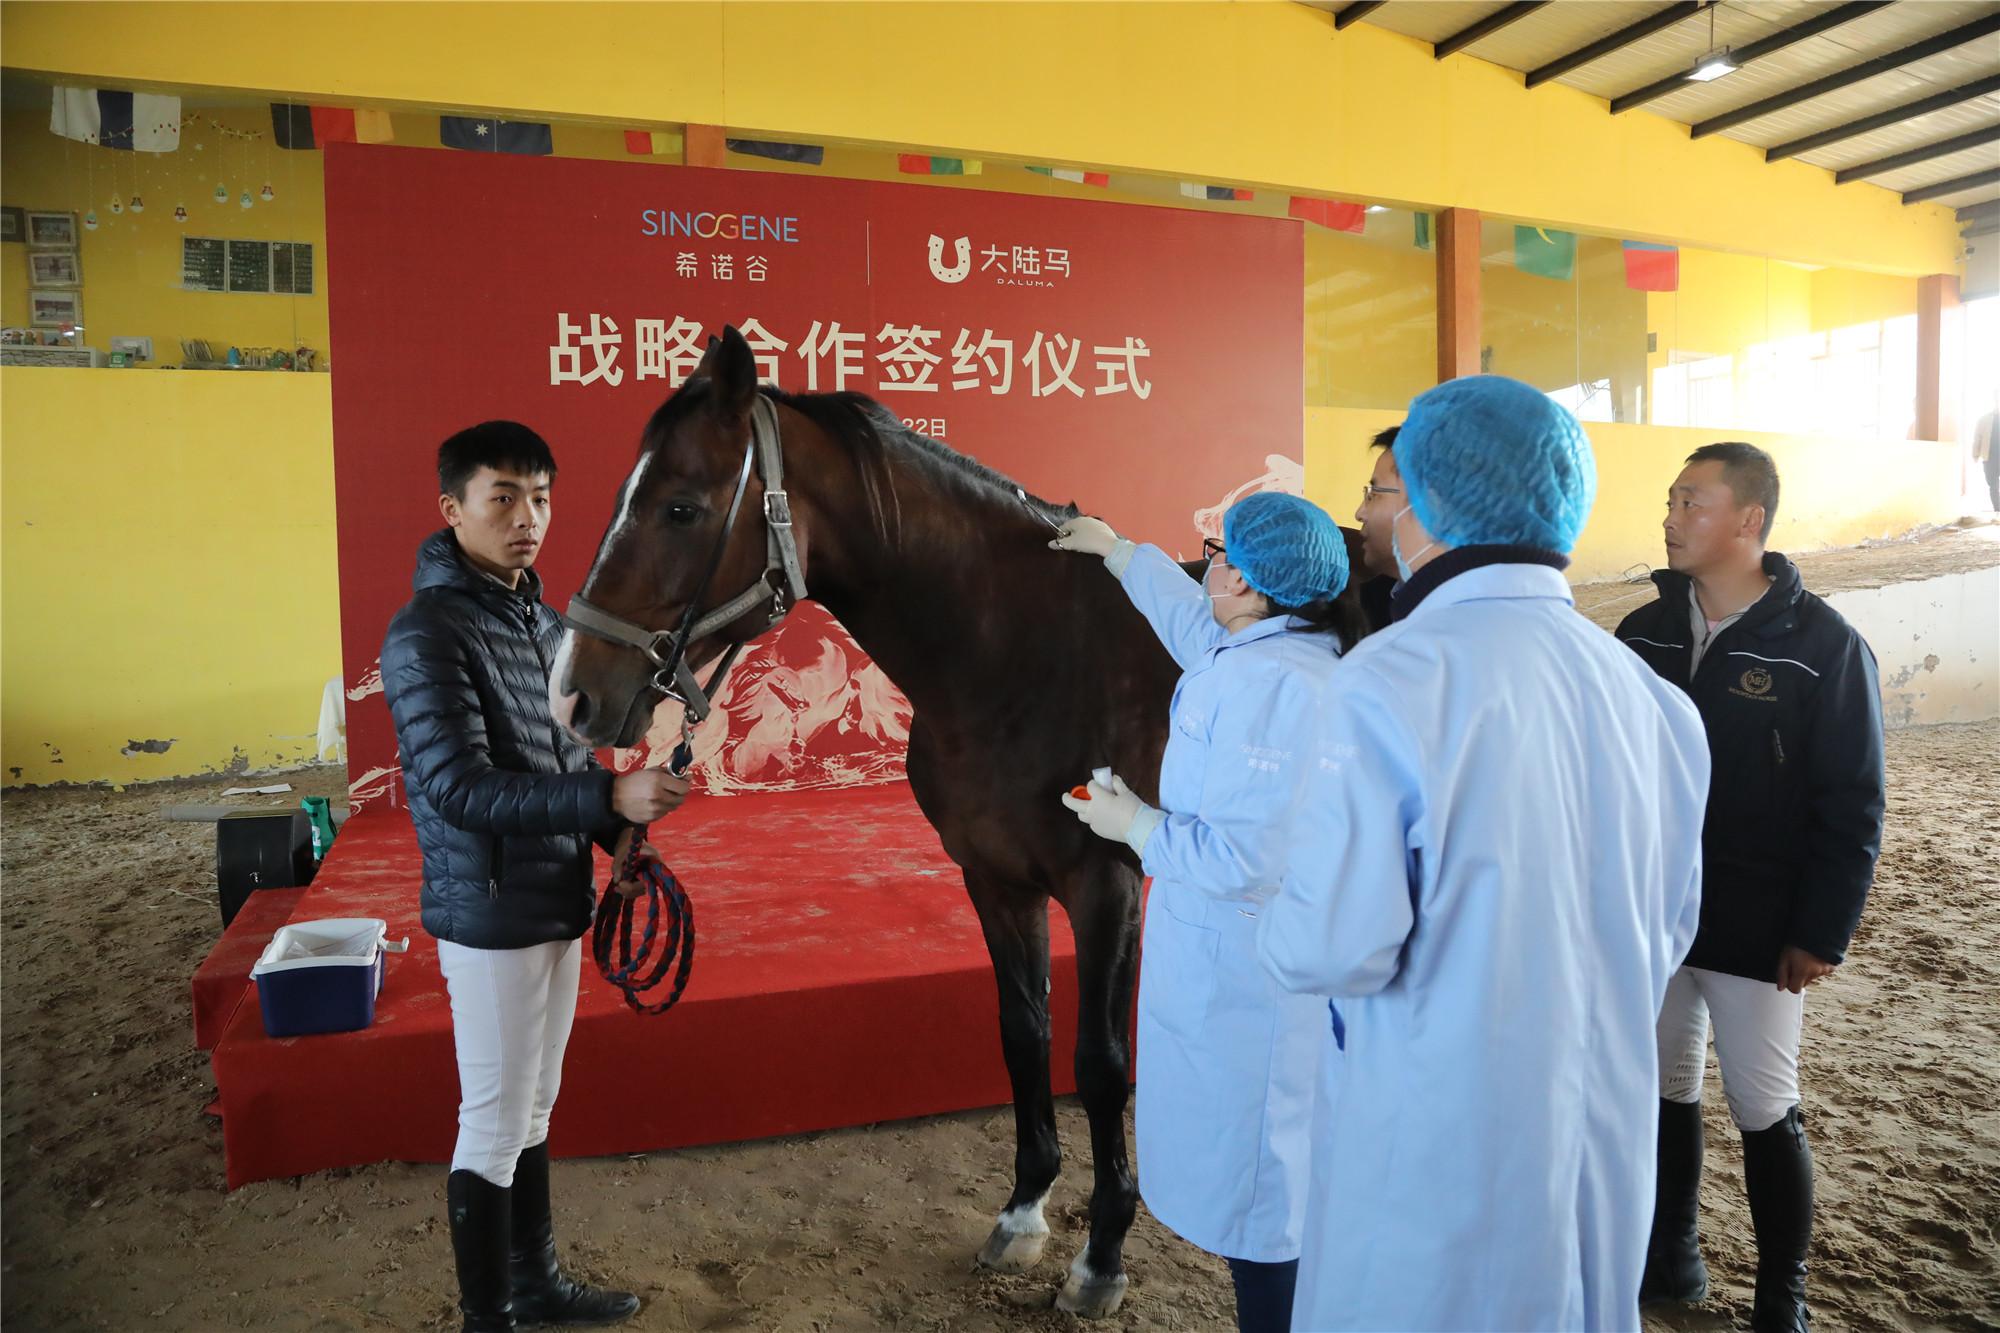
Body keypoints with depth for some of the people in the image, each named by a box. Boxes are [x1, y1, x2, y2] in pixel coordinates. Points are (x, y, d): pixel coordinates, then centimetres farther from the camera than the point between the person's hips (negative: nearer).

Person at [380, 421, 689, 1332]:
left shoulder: (541, 618, 8)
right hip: (491, 915, -8)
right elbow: (460, 789, -24)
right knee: (493, 1126, 5)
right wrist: (608, 797, -32)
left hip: (556, 901, 8)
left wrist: (617, 828, 0)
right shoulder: (429, 632, -17)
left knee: (533, 1110, 20)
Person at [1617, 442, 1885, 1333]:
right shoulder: (1644, 633, 2)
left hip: (1756, 930, -4)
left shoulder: (1822, 645, -11)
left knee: (1765, 1111, 8)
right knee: (1665, 1091, 15)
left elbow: (1851, 807, -10)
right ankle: (1671, 1256, 33)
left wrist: (1822, 933, -13)